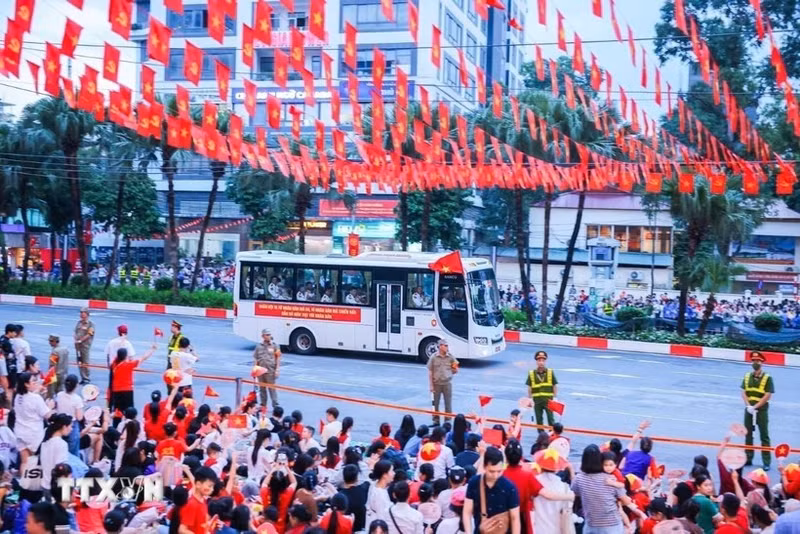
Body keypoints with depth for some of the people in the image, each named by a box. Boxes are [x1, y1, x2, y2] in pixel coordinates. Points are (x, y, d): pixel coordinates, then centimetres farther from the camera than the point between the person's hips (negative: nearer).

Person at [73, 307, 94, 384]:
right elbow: (76, 332, 17)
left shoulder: (90, 324, -6)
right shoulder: (79, 322, 12)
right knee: (79, 363, 8)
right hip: (78, 345, 6)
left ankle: (86, 379, 1)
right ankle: (83, 378, 15)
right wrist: (76, 339, 0)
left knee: (85, 363, -5)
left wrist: (80, 340, -15)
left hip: (85, 345, -6)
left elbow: (89, 335, -12)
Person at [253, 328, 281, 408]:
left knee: (272, 388, -5)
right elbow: (255, 358, 11)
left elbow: (278, 358, 2)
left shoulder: (274, 346, 3)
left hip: (270, 371, -3)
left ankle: (276, 405, -2)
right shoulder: (259, 346, 8)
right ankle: (263, 405, 20)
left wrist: (277, 369, -5)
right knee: (262, 388, 10)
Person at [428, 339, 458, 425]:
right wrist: (431, 386, -2)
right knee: (435, 403, 7)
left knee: (448, 403, 3)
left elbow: (455, 371, 8)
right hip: (436, 384, -1)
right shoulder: (433, 358, -3)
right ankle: (436, 420, 21)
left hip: (447, 383, 1)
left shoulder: (451, 357, 0)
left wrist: (455, 369, -17)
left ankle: (447, 420, 15)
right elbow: (430, 372, 1)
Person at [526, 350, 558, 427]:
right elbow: (529, 389, 6)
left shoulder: (550, 373, 0)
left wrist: (555, 398, -1)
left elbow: (555, 386, 4)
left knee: (551, 420, -1)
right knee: (539, 421, 10)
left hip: (548, 401, -1)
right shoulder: (531, 374, 0)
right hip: (537, 401, 1)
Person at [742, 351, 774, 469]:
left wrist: (755, 407, -15)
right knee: (748, 434, 11)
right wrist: (748, 406, -9)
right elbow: (743, 393, 5)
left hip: (762, 410, -5)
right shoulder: (747, 376, 7)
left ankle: (767, 462, 1)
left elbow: (768, 395, -11)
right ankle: (748, 459, 22)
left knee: (764, 436, -2)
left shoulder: (767, 378, -7)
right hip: (749, 409, 5)